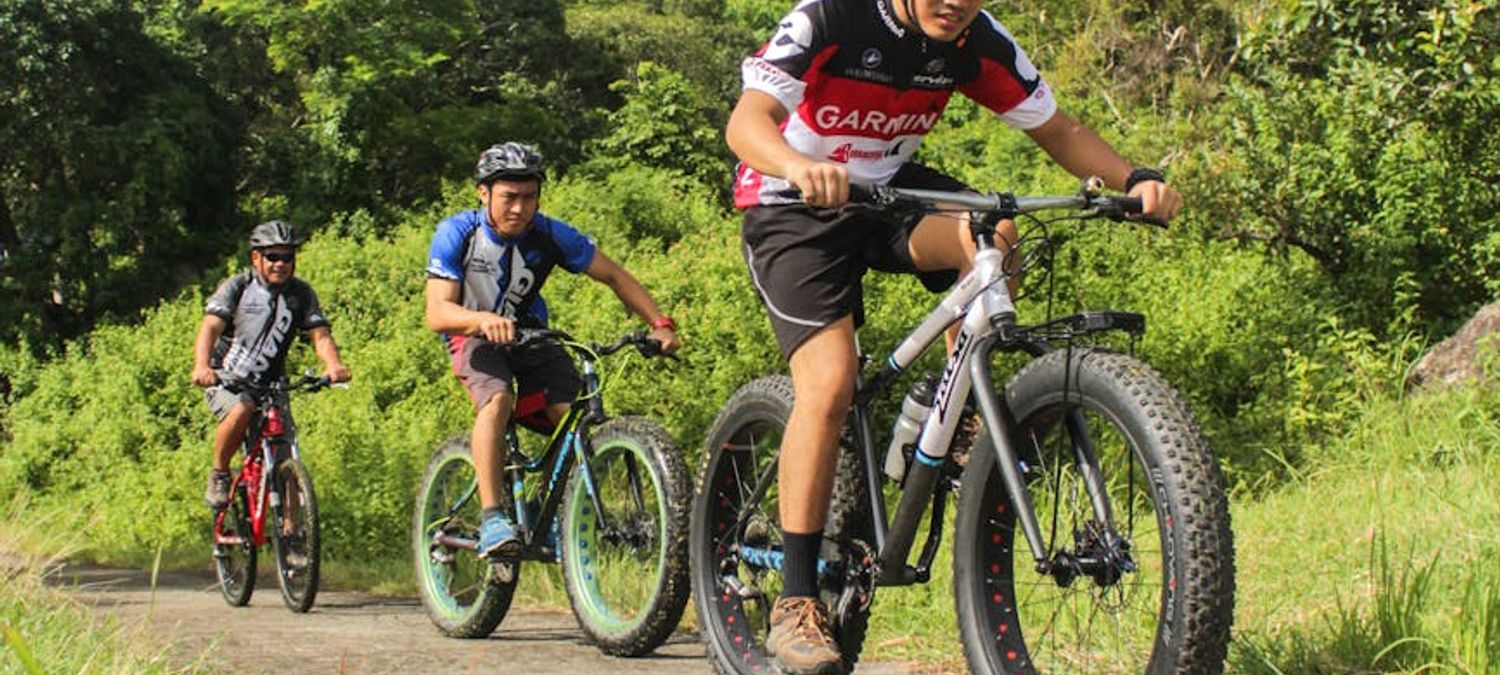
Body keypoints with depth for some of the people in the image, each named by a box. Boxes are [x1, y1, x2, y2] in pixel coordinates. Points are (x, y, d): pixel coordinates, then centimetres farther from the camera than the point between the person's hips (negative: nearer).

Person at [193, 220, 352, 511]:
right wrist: (201, 366, -42)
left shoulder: (301, 293, 0)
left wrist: (333, 364, -34)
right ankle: (219, 474, -11)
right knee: (241, 410, -35)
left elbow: (320, 334, -10)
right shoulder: (237, 287, -9)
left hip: (270, 385, 3)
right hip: (226, 380, -3)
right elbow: (210, 326, -22)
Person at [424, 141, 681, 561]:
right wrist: (483, 320, -48)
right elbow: (437, 313, -26)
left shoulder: (550, 235, -15)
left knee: (573, 412, -23)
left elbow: (613, 276, -7)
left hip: (529, 334, 3)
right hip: (475, 337, -3)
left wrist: (660, 324, -20)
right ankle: (492, 519, -37)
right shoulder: (457, 234, -19)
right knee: (497, 400, -35)